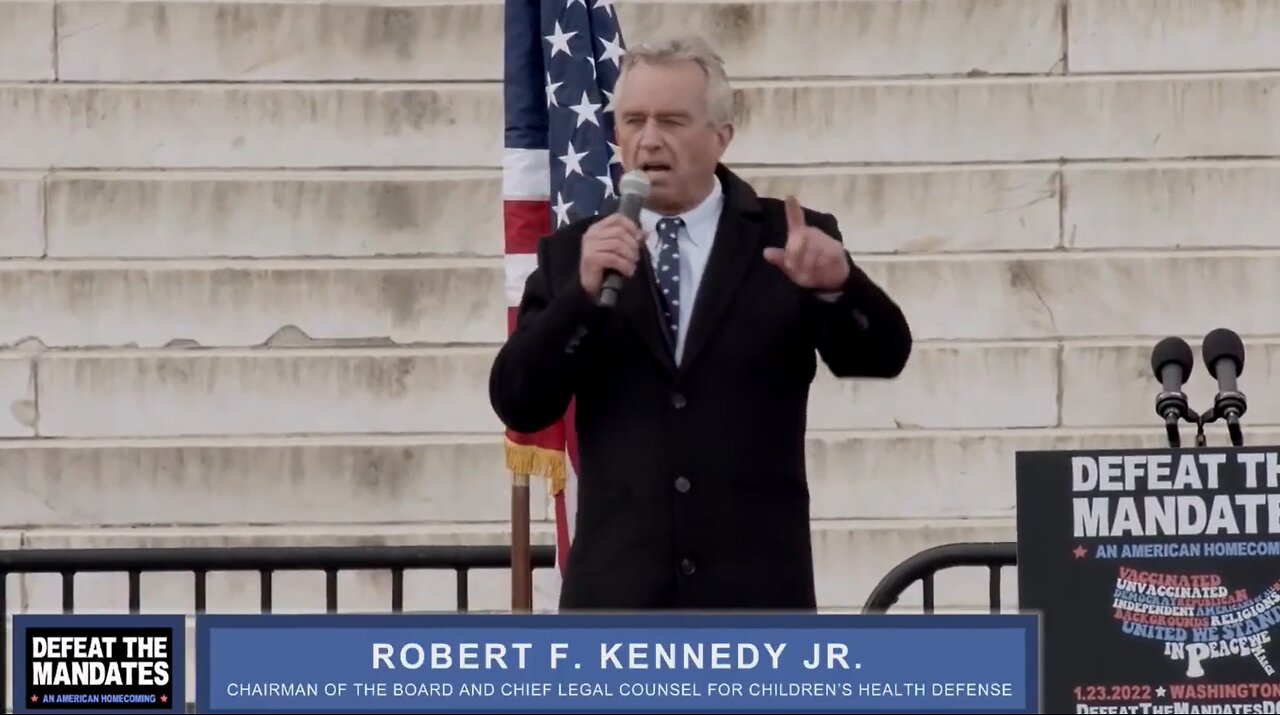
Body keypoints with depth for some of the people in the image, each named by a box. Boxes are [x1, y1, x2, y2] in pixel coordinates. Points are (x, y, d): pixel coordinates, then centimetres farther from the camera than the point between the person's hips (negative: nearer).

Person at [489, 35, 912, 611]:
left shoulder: (785, 241, 5)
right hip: (619, 597, 1)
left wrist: (837, 283, -27)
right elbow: (519, 406, 0)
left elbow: (882, 355, -5)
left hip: (755, 594, -1)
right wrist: (582, 292, -16)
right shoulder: (572, 254, 9)